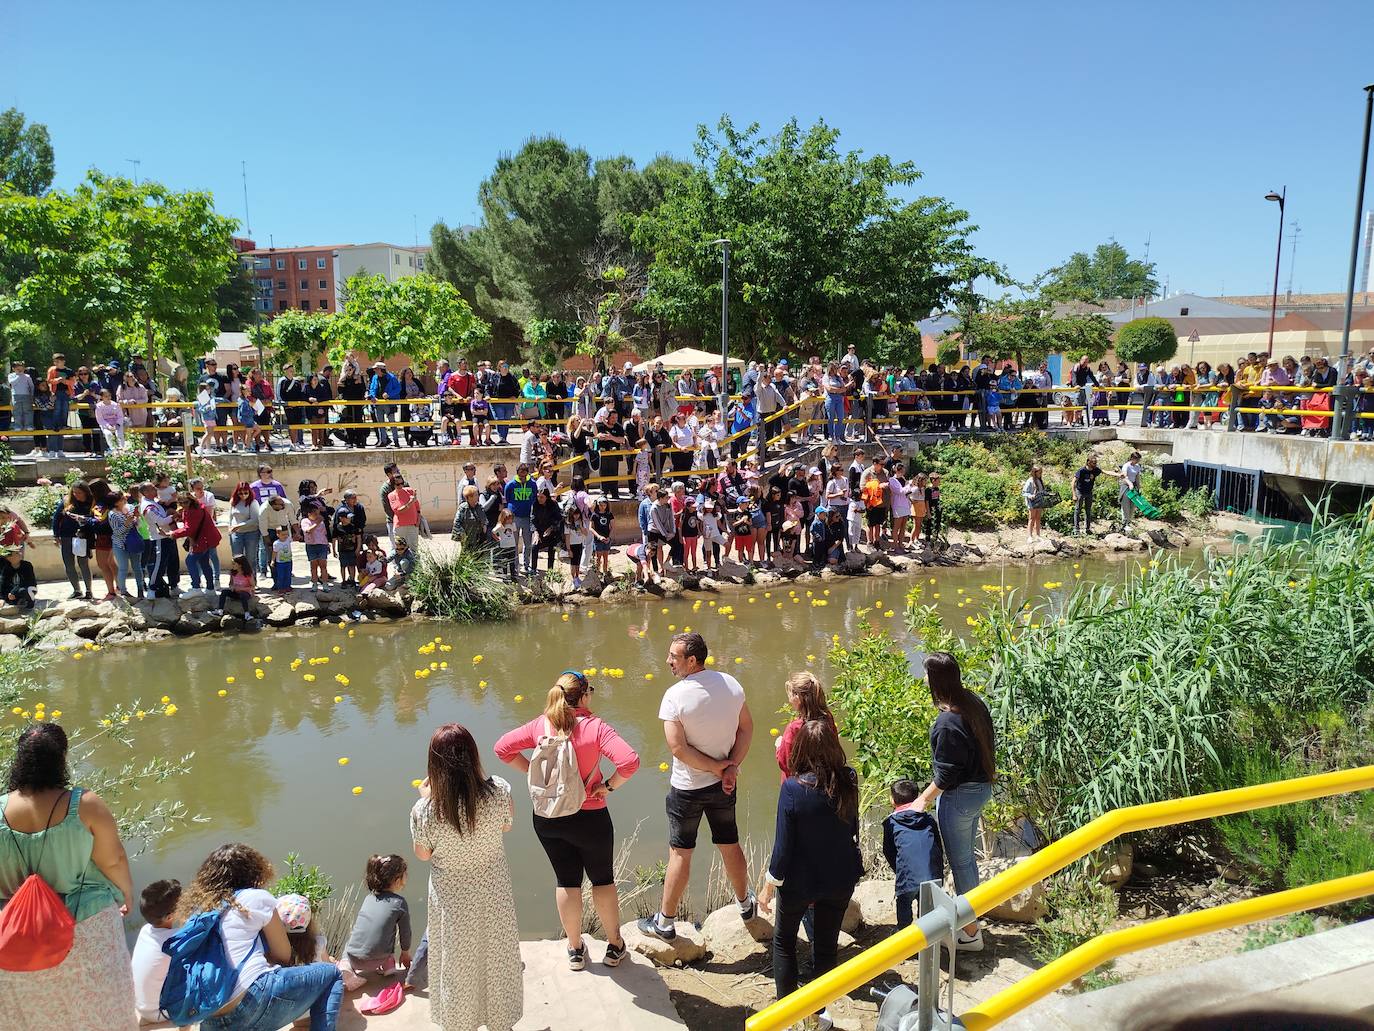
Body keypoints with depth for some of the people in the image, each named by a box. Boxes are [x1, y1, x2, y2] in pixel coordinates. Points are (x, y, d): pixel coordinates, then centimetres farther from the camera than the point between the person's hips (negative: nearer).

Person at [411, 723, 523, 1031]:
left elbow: (422, 854, -9)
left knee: (457, 963, 24)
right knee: (496, 955, 25)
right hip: (492, 895, 1)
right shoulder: (498, 791, -26)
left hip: (453, 902, -1)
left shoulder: (425, 811, -29)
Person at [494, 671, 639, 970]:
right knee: (603, 879, 18)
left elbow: (503, 747, -2)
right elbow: (629, 760, -31)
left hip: (547, 818, 3)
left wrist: (533, 772, 1)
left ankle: (575, 949, 32)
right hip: (588, 818, -3)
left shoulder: (540, 725, -8)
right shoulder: (595, 727, -20)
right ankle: (614, 946, 32)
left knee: (566, 881, 19)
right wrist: (609, 785, -14)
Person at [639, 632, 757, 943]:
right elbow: (747, 728, -1)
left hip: (687, 788, -4)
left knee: (680, 854, 9)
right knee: (730, 846, 22)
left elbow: (678, 748, -23)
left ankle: (664, 923, 23)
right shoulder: (731, 684, -7)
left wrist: (717, 766, -13)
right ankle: (746, 904, 41)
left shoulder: (675, 696, -22)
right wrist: (731, 767, -5)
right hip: (723, 786, 5)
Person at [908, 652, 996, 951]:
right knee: (967, 857, 23)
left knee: (960, 862, 7)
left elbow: (946, 774, -21)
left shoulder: (948, 722, -29)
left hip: (959, 796, -9)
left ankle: (971, 934, 21)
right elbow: (986, 745, 9)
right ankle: (970, 916, 40)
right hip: (982, 788, 9)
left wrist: (924, 799, -9)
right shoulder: (974, 702, -2)